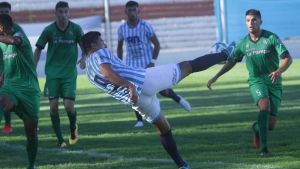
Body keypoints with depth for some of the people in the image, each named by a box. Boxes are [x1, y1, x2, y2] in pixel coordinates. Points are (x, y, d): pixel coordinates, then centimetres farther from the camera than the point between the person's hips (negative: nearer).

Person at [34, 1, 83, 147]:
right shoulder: (49, 30, -4)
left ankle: (73, 127, 22)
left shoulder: (76, 29, -4)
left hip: (69, 73, 0)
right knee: (53, 105, -8)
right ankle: (60, 139, 3)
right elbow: (38, 49, 3)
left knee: (69, 106, -11)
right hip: (52, 73, 0)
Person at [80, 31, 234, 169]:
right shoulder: (99, 54, 2)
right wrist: (130, 85, -27)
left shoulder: (89, 71, 22)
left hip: (138, 99, 6)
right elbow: (108, 73, -19)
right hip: (145, 80, -6)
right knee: (187, 66, 7)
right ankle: (224, 55, 13)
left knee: (162, 127, 22)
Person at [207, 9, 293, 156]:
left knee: (270, 125, -4)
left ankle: (257, 127, 35)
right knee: (265, 105, -31)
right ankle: (263, 147, -25)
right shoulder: (243, 43, 2)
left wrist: (279, 71, -34)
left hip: (274, 83, -1)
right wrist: (215, 77, 12)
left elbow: (287, 59, -14)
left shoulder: (271, 38, -8)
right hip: (256, 81, 1)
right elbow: (231, 61, 16)